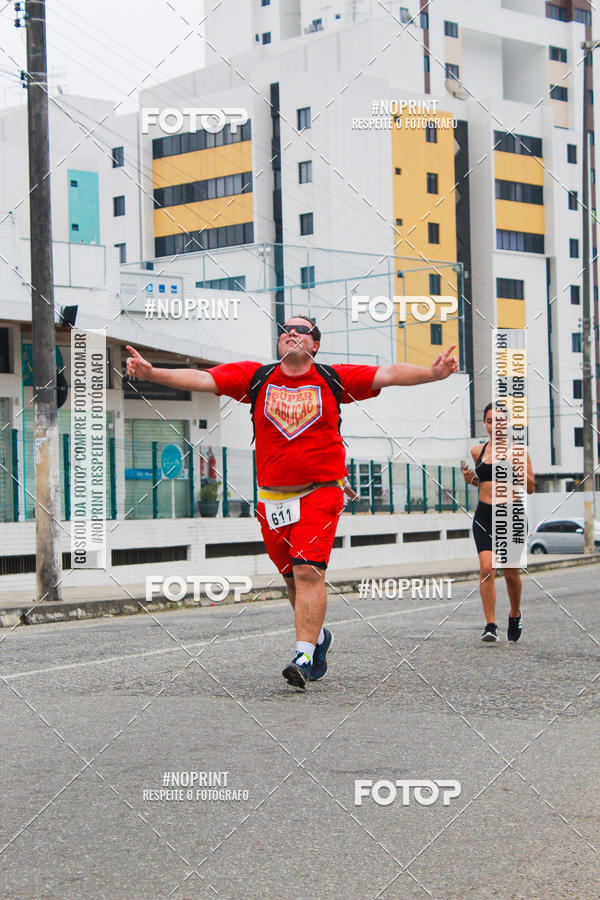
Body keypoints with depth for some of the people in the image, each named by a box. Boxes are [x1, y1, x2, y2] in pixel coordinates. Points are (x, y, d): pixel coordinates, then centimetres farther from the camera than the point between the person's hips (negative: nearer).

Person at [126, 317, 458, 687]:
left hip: (321, 493, -3)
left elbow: (389, 374, -5)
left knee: (308, 571, -16)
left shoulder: (334, 379, 2)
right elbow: (201, 379, 0)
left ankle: (305, 656, -14)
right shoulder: (255, 377, 6)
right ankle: (318, 636, 36)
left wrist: (432, 373, -20)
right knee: (294, 578, 12)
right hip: (272, 499, 3)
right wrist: (151, 373, -12)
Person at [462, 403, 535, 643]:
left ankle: (515, 614, 33)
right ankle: (490, 625, -9)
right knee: (487, 568, -14)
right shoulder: (478, 451, 6)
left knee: (511, 573, 6)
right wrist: (471, 479, 1)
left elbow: (530, 488, -2)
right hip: (484, 516, 2)